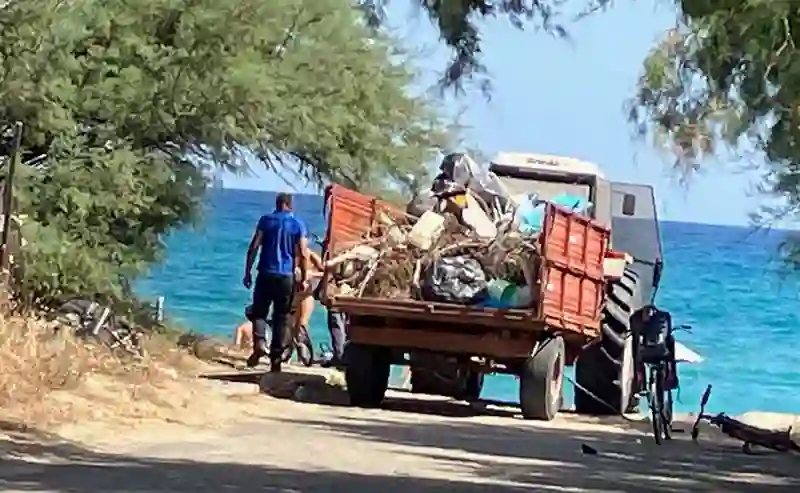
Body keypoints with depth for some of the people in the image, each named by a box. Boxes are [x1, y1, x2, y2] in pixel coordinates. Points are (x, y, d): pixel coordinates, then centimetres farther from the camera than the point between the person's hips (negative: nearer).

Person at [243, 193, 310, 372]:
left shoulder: (266, 220, 3)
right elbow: (303, 254, -2)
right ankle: (276, 359, 6)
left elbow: (254, 247, -2)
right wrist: (304, 279, 5)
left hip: (266, 274, -1)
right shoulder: (298, 224, 3)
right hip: (286, 276, 1)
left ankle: (259, 342, -20)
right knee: (280, 317, 7)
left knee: (259, 312, 8)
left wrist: (247, 272, 2)